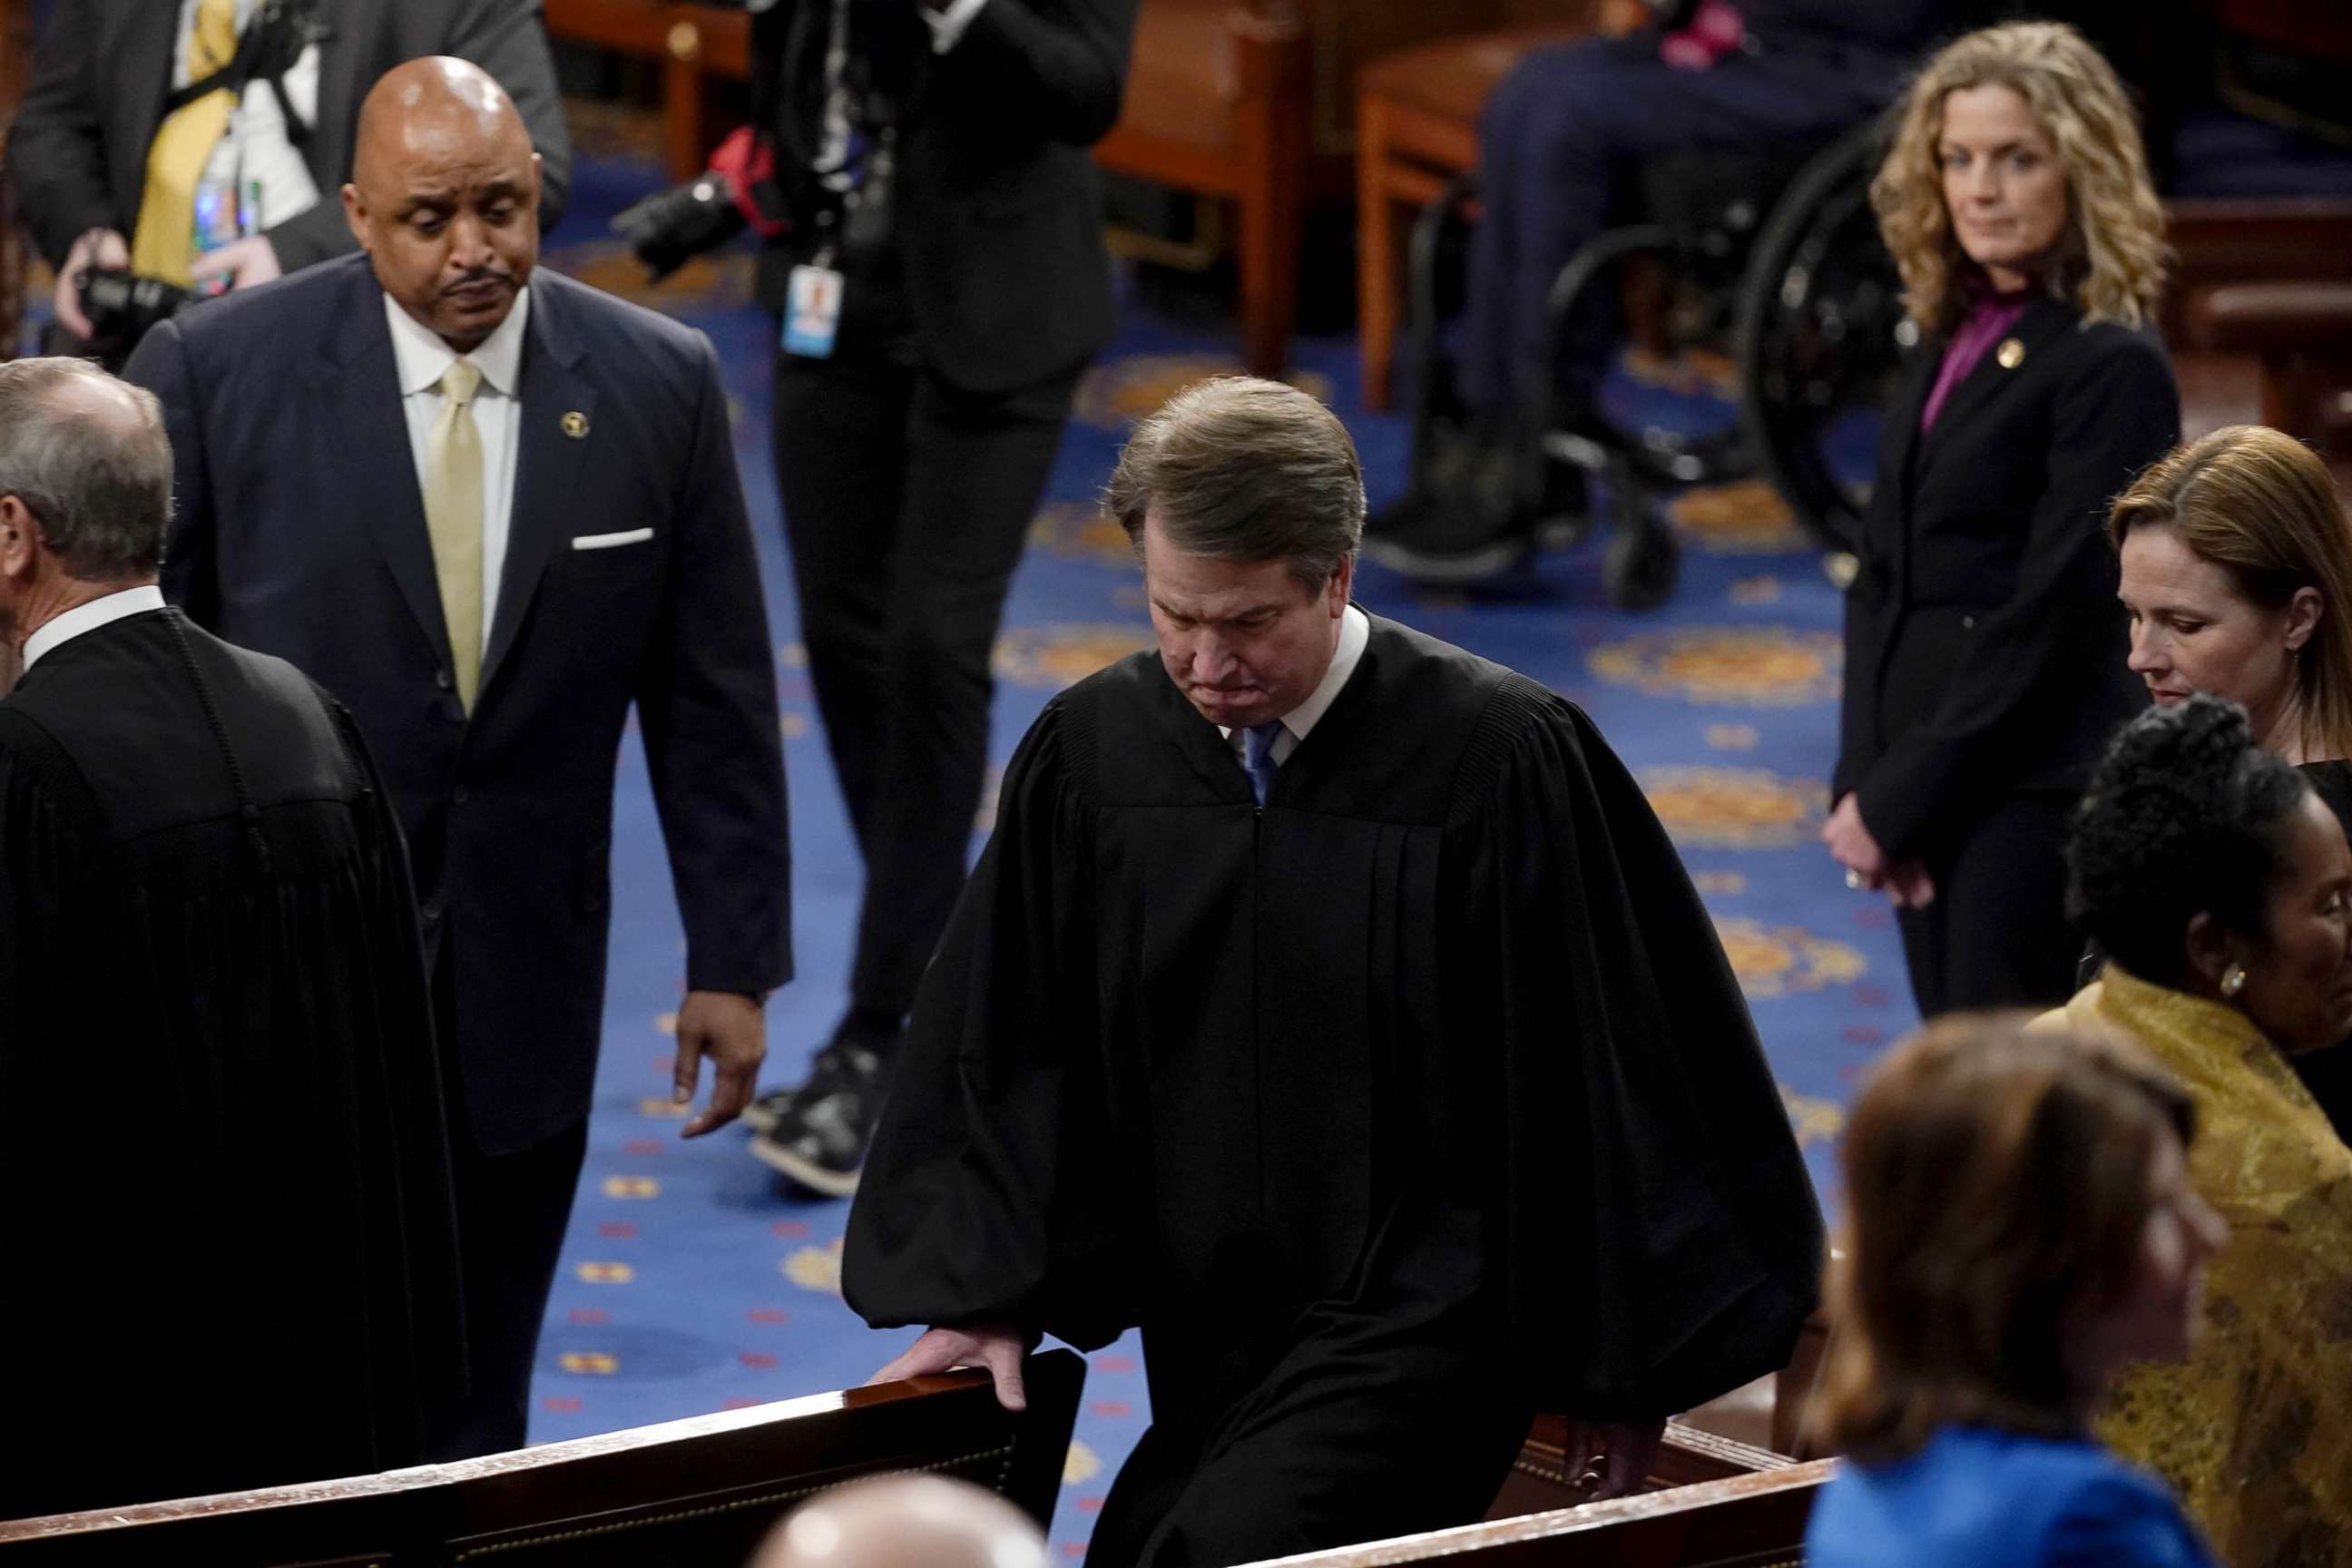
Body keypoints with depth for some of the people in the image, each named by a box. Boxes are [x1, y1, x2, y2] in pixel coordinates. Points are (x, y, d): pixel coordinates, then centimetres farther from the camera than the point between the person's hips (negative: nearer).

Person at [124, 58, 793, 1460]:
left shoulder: (660, 384, -1)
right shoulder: (216, 375, -8)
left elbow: (711, 695, 4)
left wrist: (735, 962, 4)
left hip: (520, 989, 2)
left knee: (470, 1411, 9)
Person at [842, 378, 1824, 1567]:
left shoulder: (1501, 759, -15)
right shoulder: (1088, 752, -1)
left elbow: (1609, 1078, -9)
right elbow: (1011, 1047, 10)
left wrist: (1621, 1368, -5)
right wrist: (986, 1295, 4)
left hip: (1426, 1323, -6)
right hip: (1211, 1333, 6)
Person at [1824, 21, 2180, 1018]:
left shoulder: (2111, 366, -11)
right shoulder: (1953, 347, 12)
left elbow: (2055, 618, -15)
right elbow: (1882, 581, 13)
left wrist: (1895, 800, -13)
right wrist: (1861, 784, 0)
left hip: (2038, 797, -8)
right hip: (1938, 804, 8)